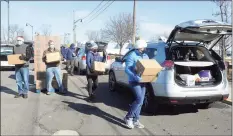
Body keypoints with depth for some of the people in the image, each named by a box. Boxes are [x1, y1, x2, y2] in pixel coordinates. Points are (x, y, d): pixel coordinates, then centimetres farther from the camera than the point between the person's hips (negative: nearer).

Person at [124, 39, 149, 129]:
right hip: (134, 81, -8)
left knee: (140, 101, 8)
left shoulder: (145, 56, 14)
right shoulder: (132, 56, -10)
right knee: (139, 99, -16)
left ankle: (135, 120, 19)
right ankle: (128, 117, 0)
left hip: (142, 81, 8)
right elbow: (127, 69, -17)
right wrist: (135, 77, -33)